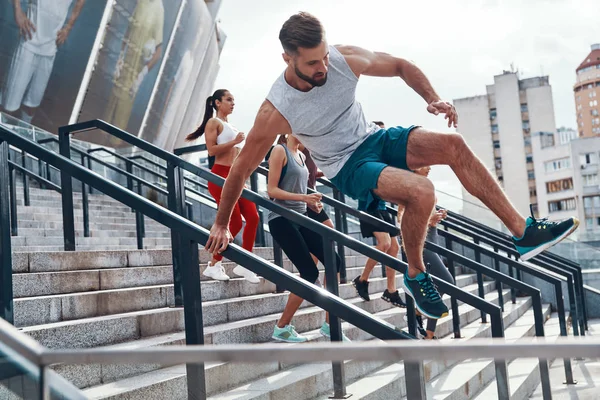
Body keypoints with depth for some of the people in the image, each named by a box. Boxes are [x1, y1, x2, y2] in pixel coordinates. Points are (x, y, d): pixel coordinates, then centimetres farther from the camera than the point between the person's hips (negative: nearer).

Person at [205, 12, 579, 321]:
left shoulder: (346, 59, -15)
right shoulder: (276, 111, -25)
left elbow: (401, 65, 3)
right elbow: (242, 168, -15)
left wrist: (433, 98, -12)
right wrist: (221, 224, -8)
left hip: (375, 139, 5)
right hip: (348, 167, -5)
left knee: (453, 144, -18)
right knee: (421, 191, -32)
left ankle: (524, 231, -9)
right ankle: (416, 275, -5)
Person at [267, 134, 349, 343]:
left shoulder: (301, 155, 16)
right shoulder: (280, 150, -8)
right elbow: (272, 190, -14)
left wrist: (311, 203, 4)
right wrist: (303, 198, -22)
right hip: (282, 219, -8)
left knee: (334, 262, 0)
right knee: (310, 273, -11)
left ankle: (329, 324, 10)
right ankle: (282, 328, 5)